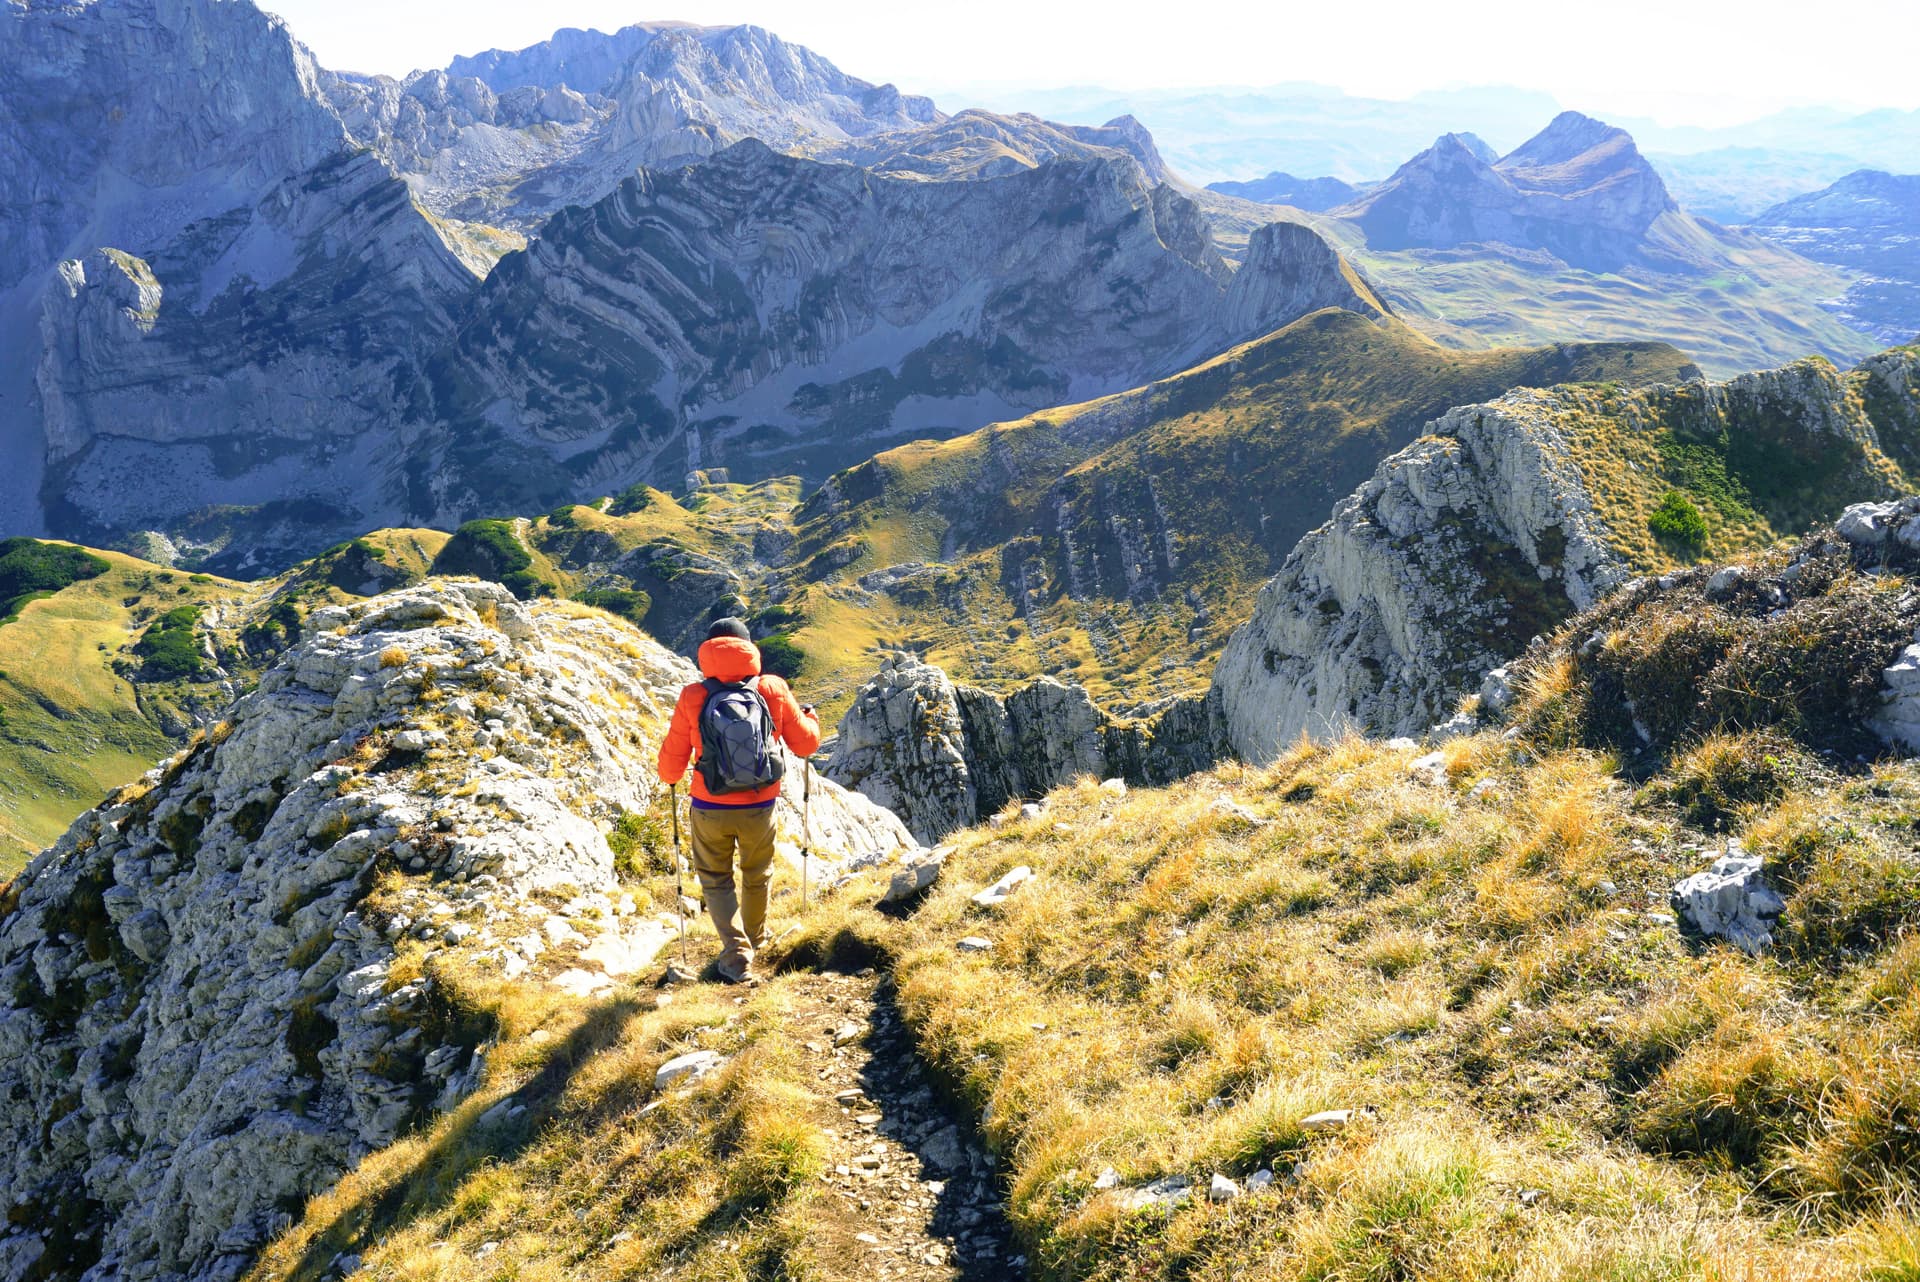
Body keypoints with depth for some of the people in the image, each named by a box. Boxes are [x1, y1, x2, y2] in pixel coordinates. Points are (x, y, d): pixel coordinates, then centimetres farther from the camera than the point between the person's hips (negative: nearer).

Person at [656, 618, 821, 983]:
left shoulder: (693, 698, -11)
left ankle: (736, 952, 2)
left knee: (715, 879, 16)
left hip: (709, 809, -1)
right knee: (757, 875, 26)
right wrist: (810, 717, 23)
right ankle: (755, 936, 47)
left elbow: (671, 766, -3)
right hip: (759, 808, 2)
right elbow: (805, 743, 1)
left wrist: (669, 774, 21)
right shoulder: (773, 690, -10)